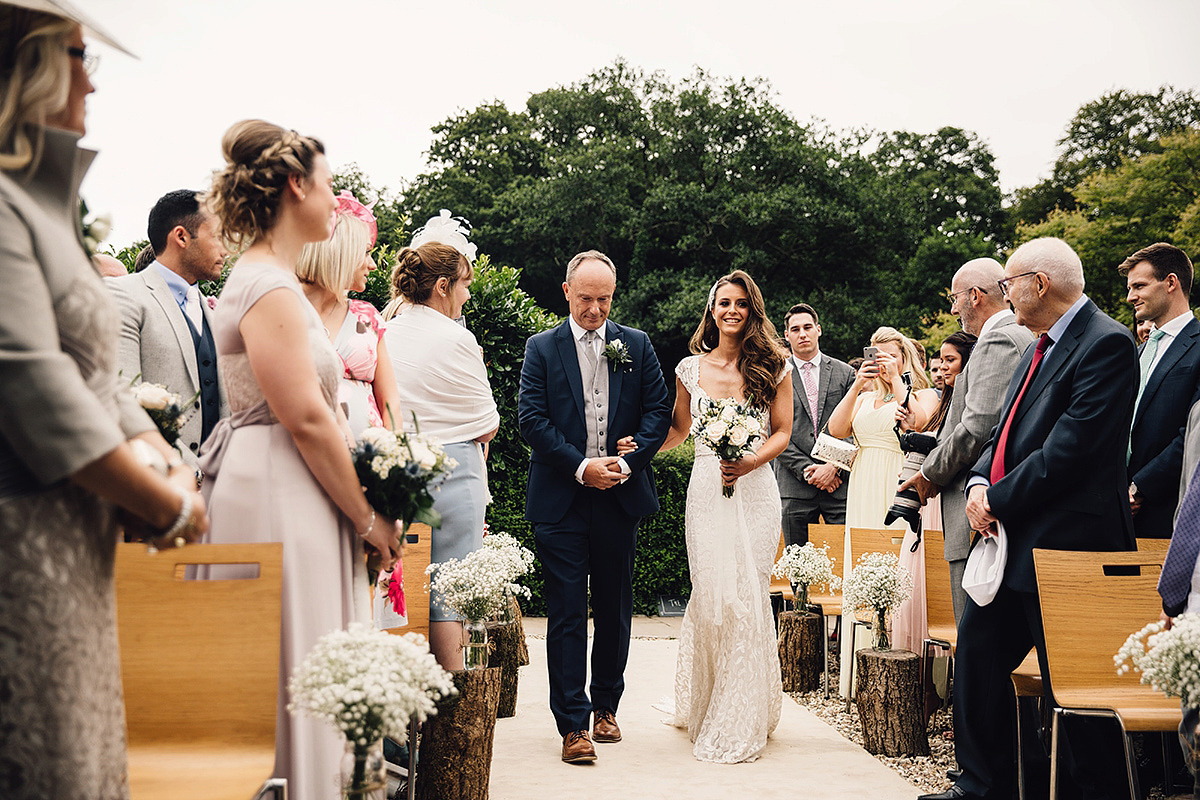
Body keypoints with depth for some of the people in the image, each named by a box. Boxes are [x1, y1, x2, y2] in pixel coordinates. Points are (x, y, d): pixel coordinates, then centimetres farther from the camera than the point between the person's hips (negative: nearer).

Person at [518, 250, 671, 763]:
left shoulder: (637, 345, 8)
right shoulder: (542, 348, 2)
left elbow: (659, 411, 4)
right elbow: (531, 418, -5)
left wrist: (627, 461, -11)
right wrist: (581, 466, -14)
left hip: (621, 496, 3)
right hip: (561, 500, -2)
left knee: (615, 608, 12)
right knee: (567, 611, -2)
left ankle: (606, 706, 28)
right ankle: (573, 724, 3)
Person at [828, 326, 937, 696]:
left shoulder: (924, 394, 5)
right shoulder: (864, 398, 19)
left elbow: (917, 421, -16)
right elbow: (836, 429, 4)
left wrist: (897, 378, -9)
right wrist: (857, 384, -2)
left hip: (901, 492, -5)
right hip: (864, 494, 5)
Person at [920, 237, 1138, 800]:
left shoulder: (1106, 343, -15)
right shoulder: (1040, 346, 15)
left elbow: (1069, 451, -21)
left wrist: (997, 501, -14)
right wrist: (979, 481, -2)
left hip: (1064, 543, -9)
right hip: (1010, 538, 10)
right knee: (976, 652, 13)